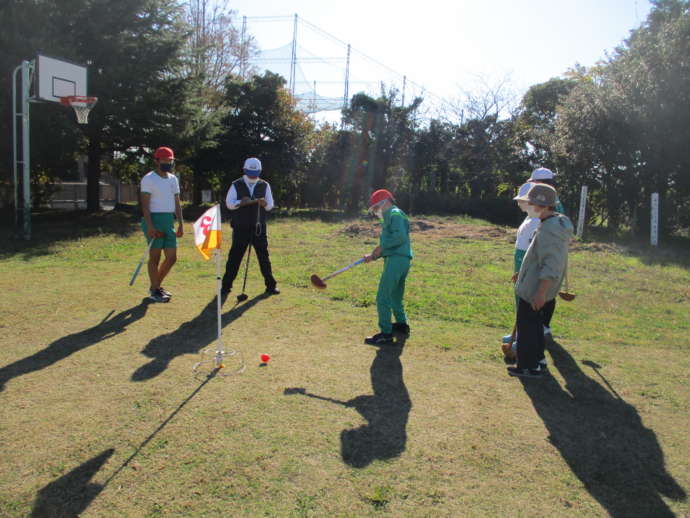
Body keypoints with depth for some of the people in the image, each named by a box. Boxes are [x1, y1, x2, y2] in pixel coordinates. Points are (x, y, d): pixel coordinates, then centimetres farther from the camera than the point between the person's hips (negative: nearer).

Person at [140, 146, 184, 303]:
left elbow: (177, 203, 17)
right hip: (155, 219, -7)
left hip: (169, 221, 7)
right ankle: (155, 290, 11)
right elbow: (145, 204, -12)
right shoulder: (149, 179, -7)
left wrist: (181, 224, 11)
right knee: (155, 256, 0)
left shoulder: (173, 179, 15)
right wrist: (149, 226, -19)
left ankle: (156, 286, 24)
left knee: (172, 257, 7)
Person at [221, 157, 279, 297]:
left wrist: (264, 204, -18)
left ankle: (271, 285, 12)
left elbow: (270, 205, 5)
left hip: (259, 228, 1)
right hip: (240, 228, -1)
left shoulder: (264, 185, 7)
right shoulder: (236, 185, 3)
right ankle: (226, 286, 9)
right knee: (234, 256, 0)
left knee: (264, 256, 4)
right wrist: (241, 202, -21)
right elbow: (228, 203, -3)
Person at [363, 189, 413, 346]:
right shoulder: (389, 217, 26)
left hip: (396, 260, -10)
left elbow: (400, 237, -20)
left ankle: (386, 334, -10)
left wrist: (382, 246, -13)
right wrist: (373, 256, 12)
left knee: (383, 298, -11)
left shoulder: (395, 214, -5)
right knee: (395, 297, 22)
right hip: (403, 260, 10)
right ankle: (402, 325, 36)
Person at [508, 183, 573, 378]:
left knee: (527, 327, 2)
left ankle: (529, 367, 12)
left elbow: (551, 267, -28)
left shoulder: (550, 230, -25)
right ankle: (537, 359, 35)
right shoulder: (555, 223, 8)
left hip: (534, 292, -10)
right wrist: (523, 273, 24)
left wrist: (541, 293, -26)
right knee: (535, 325, 22)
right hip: (536, 288, 10)